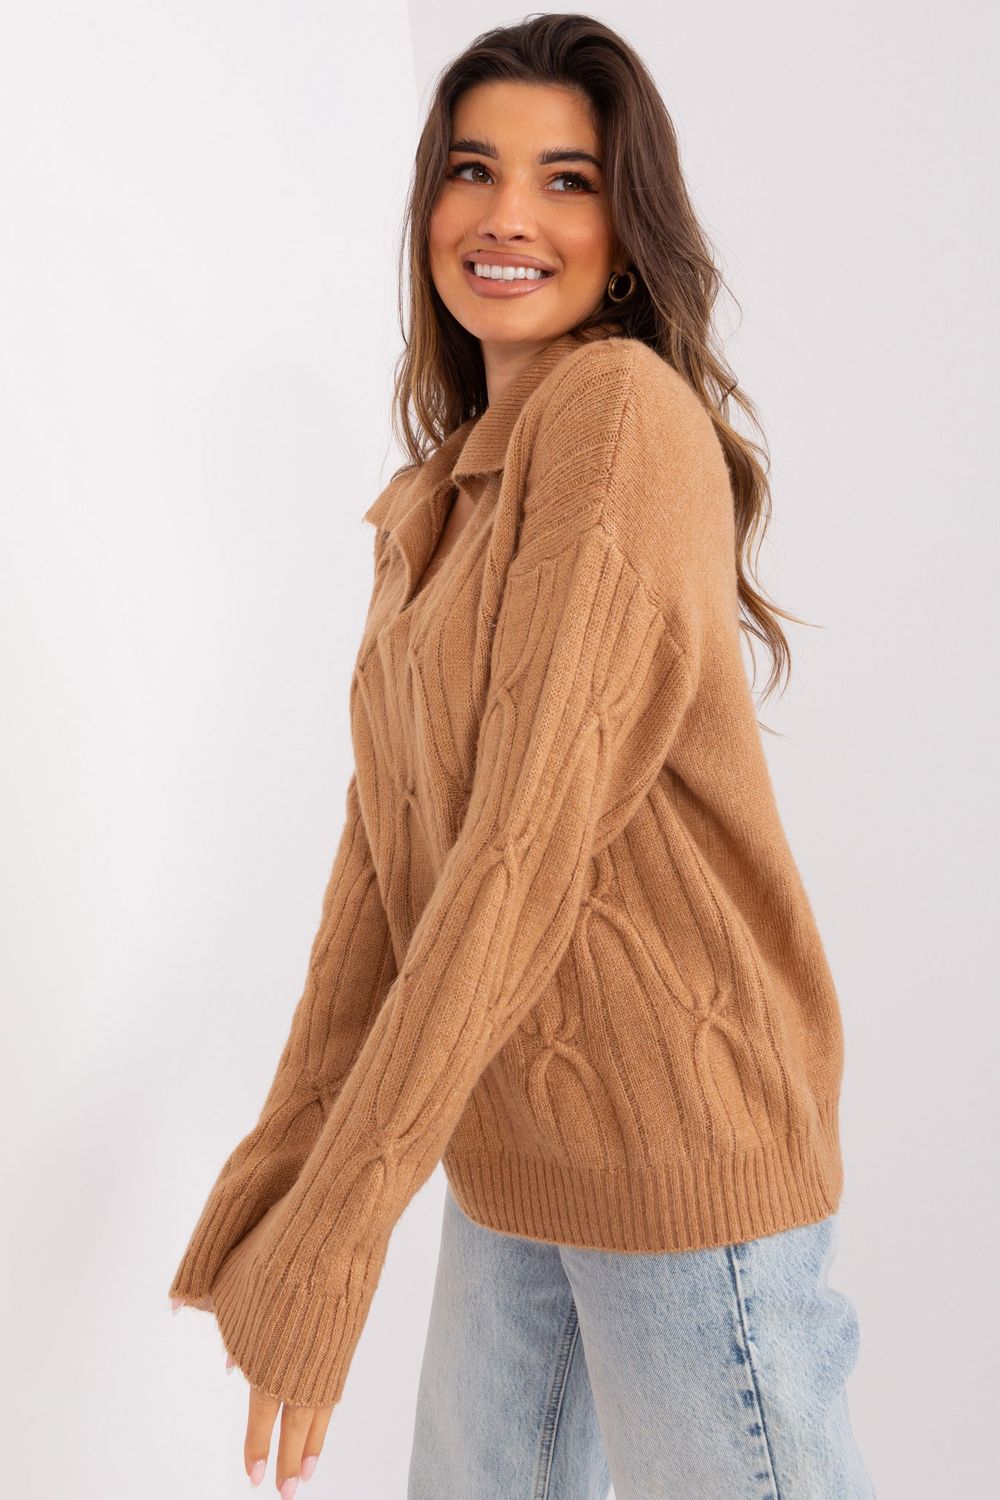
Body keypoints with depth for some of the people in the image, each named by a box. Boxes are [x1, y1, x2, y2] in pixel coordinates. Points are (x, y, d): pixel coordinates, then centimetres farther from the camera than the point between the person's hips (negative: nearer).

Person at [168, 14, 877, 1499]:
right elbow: (385, 838, 7)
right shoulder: (433, 498, 11)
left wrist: (328, 1235, -20)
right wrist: (275, 1174, 3)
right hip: (507, 1151, 8)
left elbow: (532, 841, -23)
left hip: (676, 1141, -8)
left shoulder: (625, 407, -15)